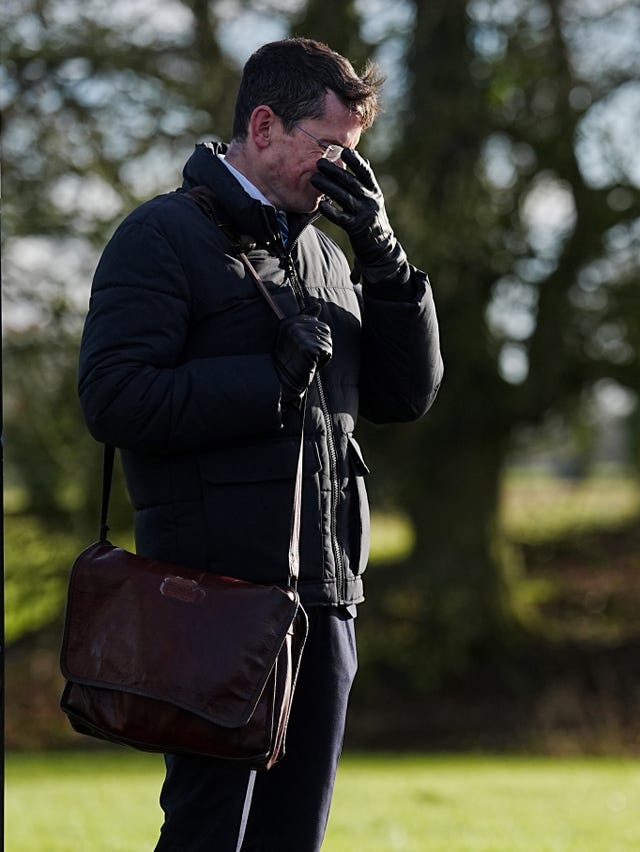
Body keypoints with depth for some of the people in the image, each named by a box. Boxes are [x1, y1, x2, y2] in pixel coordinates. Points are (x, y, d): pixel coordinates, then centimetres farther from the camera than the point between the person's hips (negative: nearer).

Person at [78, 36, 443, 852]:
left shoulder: (324, 255, 19)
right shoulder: (165, 235, -4)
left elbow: (405, 395, 15)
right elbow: (113, 398, -14)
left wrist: (382, 256, 4)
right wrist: (272, 380, -14)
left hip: (323, 596, 7)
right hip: (218, 593, -7)